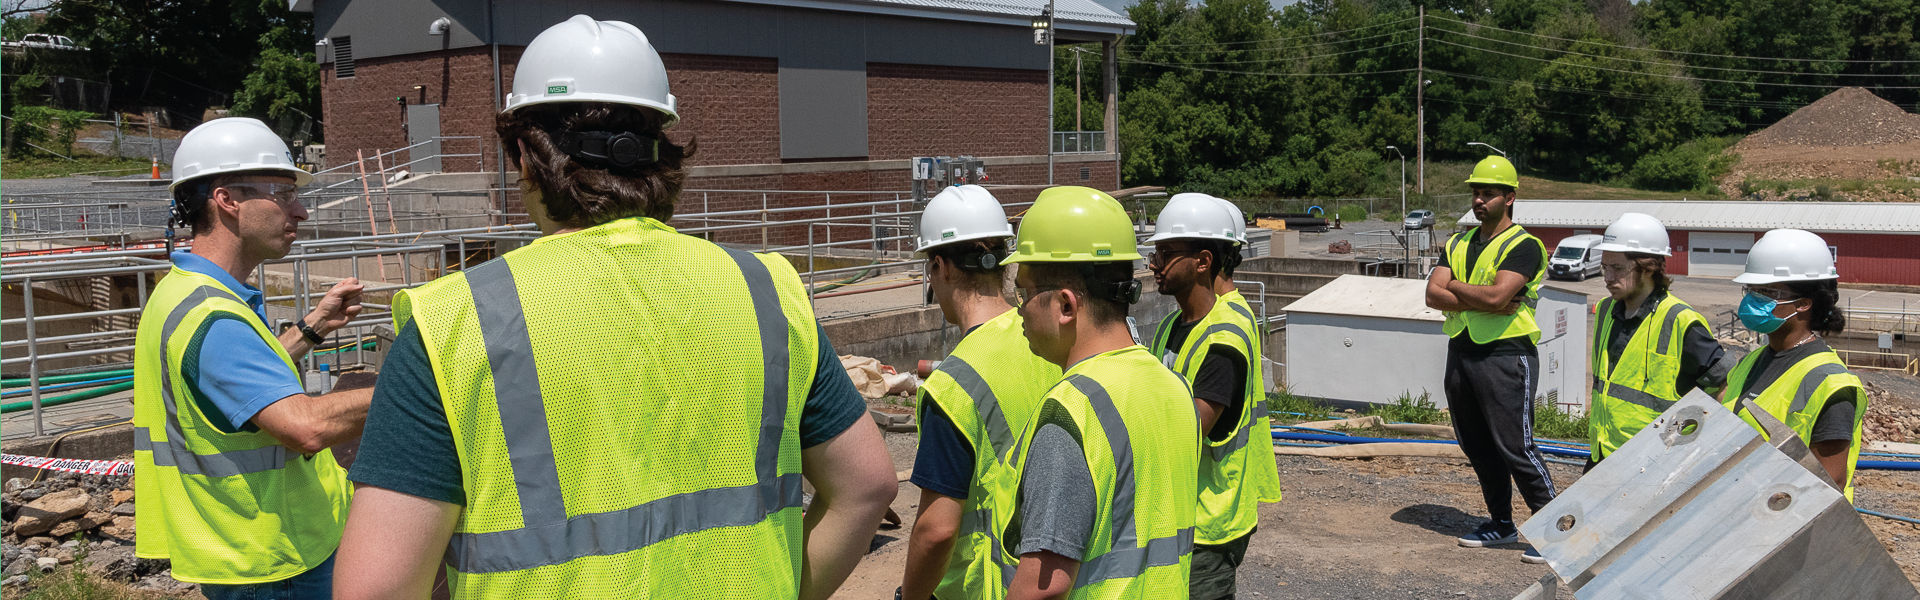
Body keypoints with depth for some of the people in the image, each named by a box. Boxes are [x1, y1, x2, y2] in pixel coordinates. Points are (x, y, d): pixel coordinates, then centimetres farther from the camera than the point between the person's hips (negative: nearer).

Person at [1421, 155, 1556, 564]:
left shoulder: (1524, 246, -8)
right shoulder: (1459, 244, 13)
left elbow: (1496, 295, -23)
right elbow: (1433, 295, -1)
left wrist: (1455, 286, -6)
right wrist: (1484, 303, -14)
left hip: (1505, 356, -7)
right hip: (1460, 353, 7)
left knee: (1516, 447, -8)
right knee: (1478, 448, 14)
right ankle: (1501, 524, 27)